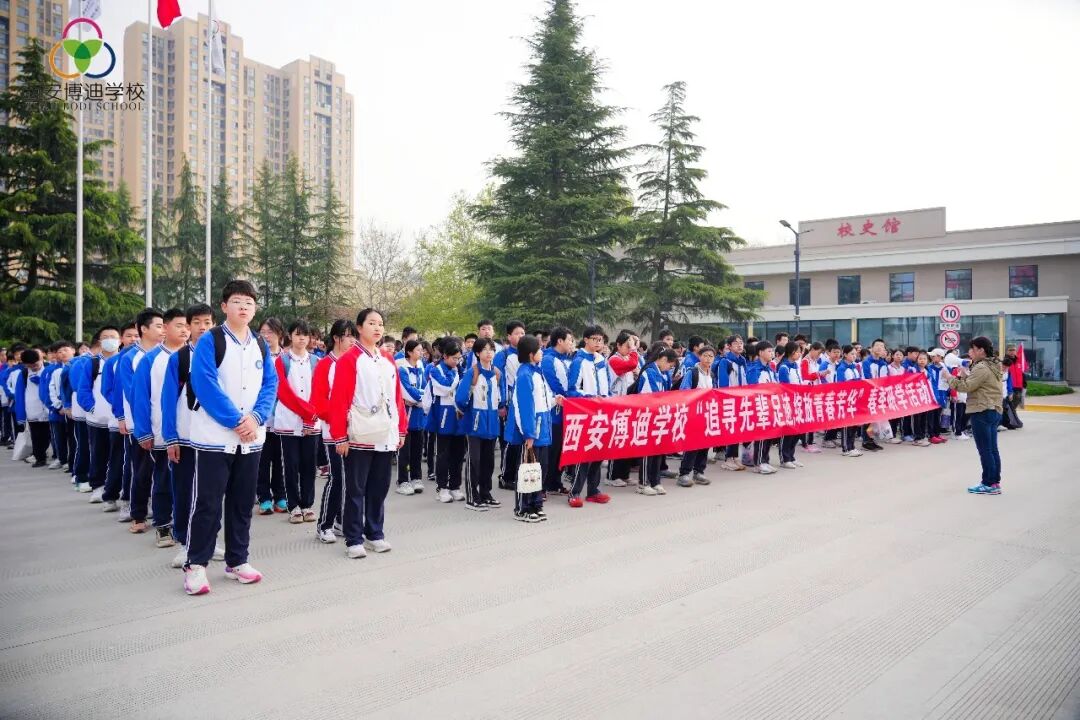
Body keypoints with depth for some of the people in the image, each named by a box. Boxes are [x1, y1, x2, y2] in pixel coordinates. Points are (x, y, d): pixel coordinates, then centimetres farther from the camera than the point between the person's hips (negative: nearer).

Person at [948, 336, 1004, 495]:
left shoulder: (981, 368, -15)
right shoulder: (994, 366, 17)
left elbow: (966, 386, -18)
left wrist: (950, 378, -7)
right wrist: (966, 376, 3)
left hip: (981, 412, -10)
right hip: (994, 411, 10)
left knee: (985, 450, -4)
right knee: (992, 449, 12)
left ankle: (989, 484, 0)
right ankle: (995, 482, 17)